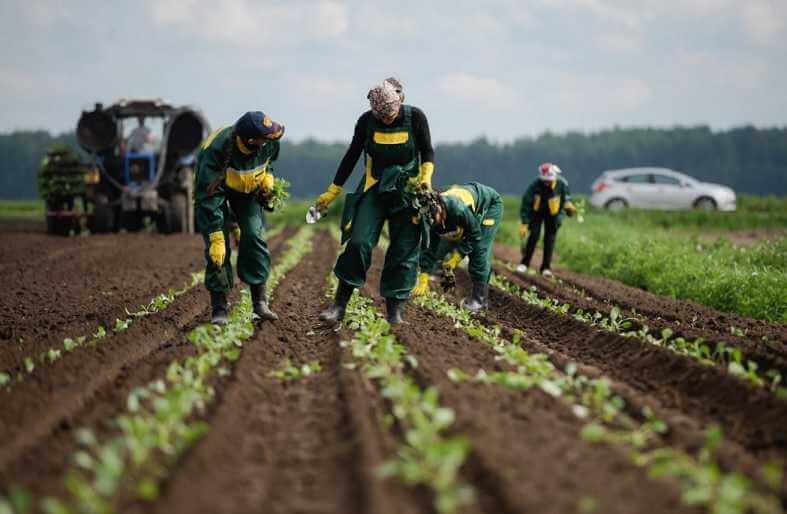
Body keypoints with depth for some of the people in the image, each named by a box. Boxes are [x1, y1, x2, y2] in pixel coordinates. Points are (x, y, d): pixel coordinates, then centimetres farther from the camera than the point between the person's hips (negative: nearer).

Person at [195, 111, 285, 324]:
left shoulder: (269, 144, -24)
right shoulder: (216, 150, -40)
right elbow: (210, 199, -38)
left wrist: (268, 176, -11)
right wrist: (216, 239, -39)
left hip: (248, 191, 4)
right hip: (216, 189, -4)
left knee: (253, 237, -12)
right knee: (218, 248, -14)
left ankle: (259, 301, -3)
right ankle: (219, 308, -7)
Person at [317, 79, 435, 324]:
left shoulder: (415, 117, -9)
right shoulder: (367, 121, -6)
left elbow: (427, 152, 0)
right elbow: (351, 156, 3)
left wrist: (426, 177, -20)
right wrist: (332, 193, 5)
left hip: (407, 190, 0)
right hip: (374, 188, 0)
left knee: (404, 251, -3)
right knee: (359, 242, -13)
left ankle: (395, 310, 4)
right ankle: (340, 305, -8)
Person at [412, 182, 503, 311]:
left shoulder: (458, 210, -43)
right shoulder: (433, 215, -21)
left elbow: (475, 234, -28)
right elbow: (430, 248, -16)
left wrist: (456, 257, -26)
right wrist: (423, 280, -20)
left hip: (491, 203, -7)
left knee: (480, 250, -17)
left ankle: (480, 298, -11)